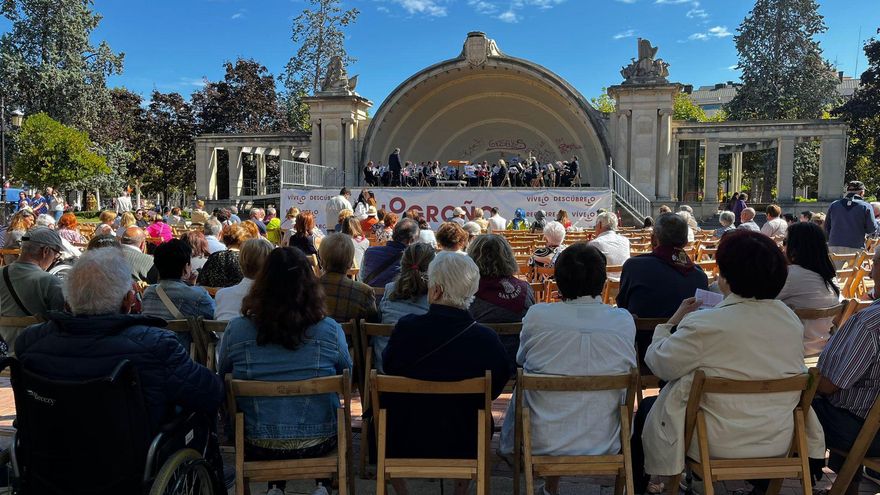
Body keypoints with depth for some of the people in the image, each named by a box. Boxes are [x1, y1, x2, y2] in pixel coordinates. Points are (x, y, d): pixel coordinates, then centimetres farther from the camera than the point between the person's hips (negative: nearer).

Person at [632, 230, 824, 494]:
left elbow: (660, 364, -15)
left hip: (719, 444, -6)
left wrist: (675, 320, -1)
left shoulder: (705, 324, -25)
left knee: (646, 407, 19)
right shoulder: (792, 319, -5)